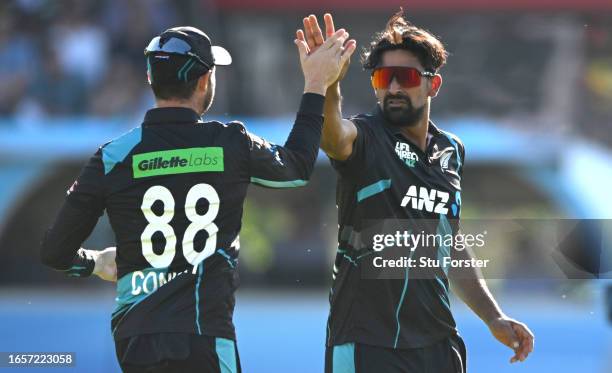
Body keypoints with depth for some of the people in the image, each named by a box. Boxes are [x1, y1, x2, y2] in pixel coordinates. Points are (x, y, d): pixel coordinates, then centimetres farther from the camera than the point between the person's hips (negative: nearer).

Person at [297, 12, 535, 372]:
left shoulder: (452, 151, 11)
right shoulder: (365, 137, -7)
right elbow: (334, 138, -32)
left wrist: (494, 318, 20)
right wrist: (327, 86, -52)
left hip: (437, 342, 5)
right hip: (367, 343, -5)